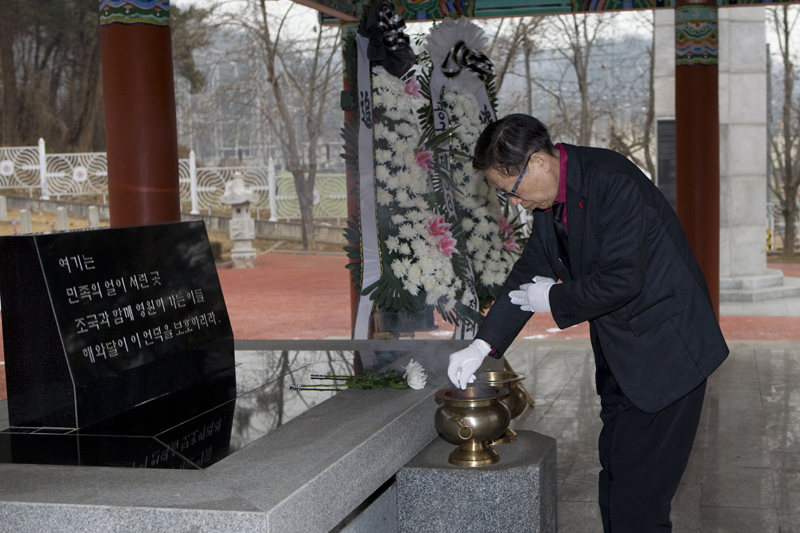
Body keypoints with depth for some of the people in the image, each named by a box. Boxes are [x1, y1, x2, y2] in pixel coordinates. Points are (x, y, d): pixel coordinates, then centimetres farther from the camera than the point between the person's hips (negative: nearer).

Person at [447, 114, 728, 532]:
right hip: (619, 357, 9)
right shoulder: (549, 199, 4)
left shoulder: (612, 182, -23)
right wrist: (482, 345, 6)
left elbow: (620, 279, -27)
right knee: (614, 480, 15)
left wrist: (554, 299, -12)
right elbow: (529, 272, 12)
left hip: (664, 351, -9)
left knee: (638, 496, -5)